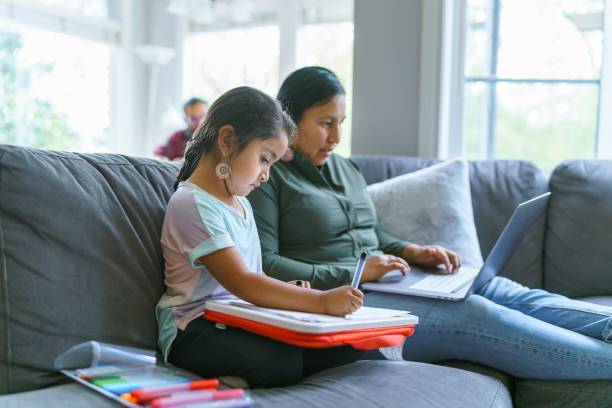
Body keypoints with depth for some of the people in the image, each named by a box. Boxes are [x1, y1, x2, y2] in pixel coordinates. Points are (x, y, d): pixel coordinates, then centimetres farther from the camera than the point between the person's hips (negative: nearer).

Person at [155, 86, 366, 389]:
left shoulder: (240, 203, 18)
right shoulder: (192, 204, -13)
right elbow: (242, 283, -21)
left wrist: (286, 291, 2)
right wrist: (321, 301, -23)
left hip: (244, 321, 9)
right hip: (196, 330, -9)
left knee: (350, 341, -13)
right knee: (282, 364, -37)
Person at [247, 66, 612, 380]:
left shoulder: (346, 169, 20)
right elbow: (264, 265, -15)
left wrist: (411, 252, 5)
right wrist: (353, 274, -19)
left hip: (382, 284, 9)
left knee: (498, 289, -13)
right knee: (473, 315, -26)